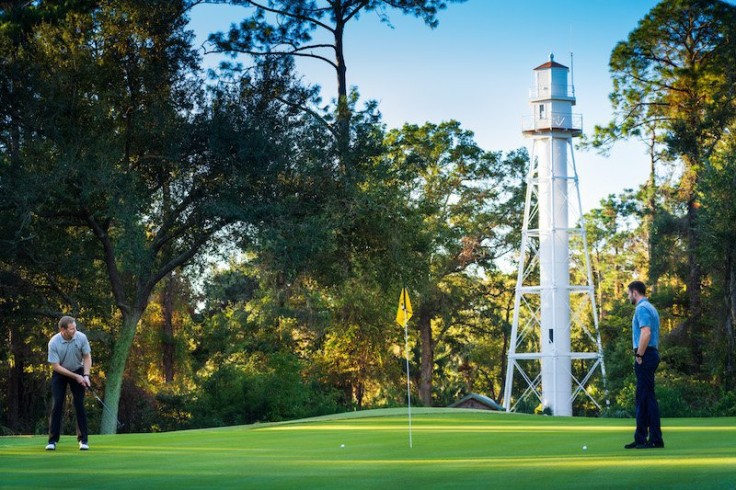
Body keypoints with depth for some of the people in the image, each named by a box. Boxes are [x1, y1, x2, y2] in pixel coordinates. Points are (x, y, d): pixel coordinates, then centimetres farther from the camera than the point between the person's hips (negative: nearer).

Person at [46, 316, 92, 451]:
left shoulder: (81, 337, -20)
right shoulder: (53, 342, -25)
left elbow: (87, 357, -7)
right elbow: (55, 366, -21)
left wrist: (86, 375, -20)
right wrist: (75, 377, -23)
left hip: (78, 371, 1)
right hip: (60, 373, -1)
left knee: (79, 404, -7)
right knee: (57, 404, -10)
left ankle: (83, 439, -2)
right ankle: (53, 440, -4)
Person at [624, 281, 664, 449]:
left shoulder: (642, 309, -13)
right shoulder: (651, 308, 19)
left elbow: (646, 333, -25)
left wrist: (639, 356, -18)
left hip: (645, 356, -10)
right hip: (651, 355, 10)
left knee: (647, 397, -8)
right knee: (642, 397, 11)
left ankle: (655, 438, -8)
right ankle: (640, 438, 12)